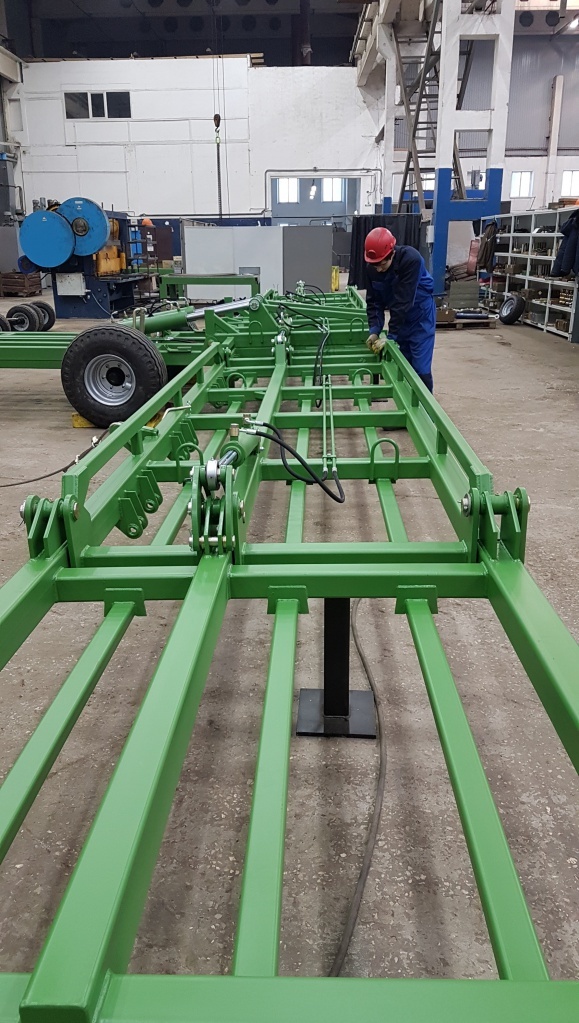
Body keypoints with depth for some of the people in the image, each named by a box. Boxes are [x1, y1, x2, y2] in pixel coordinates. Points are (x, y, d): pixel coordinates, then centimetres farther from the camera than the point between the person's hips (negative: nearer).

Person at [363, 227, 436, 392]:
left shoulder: (411, 259, -29)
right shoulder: (371, 267, -11)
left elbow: (403, 302, -30)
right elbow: (373, 301, -5)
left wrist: (391, 336, -29)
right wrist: (374, 330, -18)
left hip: (420, 316, -5)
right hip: (399, 318, 5)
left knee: (421, 370, -9)